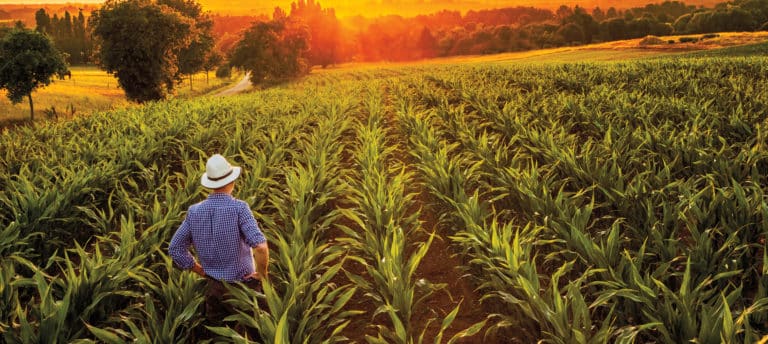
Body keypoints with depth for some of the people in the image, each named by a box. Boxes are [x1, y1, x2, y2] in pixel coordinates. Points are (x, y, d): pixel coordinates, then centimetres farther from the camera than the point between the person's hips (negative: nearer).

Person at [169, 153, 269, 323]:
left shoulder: (194, 211, -2)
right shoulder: (238, 208, -18)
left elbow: (175, 249, 5)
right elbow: (260, 246, -29)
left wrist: (203, 272, 11)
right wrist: (262, 274, -12)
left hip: (214, 288, 4)